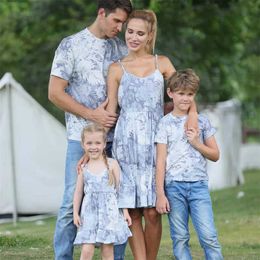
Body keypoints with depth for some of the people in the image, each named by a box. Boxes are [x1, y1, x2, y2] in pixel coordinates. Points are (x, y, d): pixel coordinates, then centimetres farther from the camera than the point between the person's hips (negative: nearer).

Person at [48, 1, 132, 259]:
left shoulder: (122, 49, 12)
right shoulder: (71, 45, 0)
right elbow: (55, 93, -4)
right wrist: (92, 115, -10)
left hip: (117, 138, 4)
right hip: (82, 138, -4)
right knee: (72, 203, -4)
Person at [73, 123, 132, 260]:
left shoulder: (112, 164, 1)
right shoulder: (83, 168, 6)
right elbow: (78, 191, 12)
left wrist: (125, 211, 1)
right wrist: (75, 213, 7)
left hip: (109, 211, -1)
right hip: (90, 212, 1)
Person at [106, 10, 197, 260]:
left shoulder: (162, 63, 11)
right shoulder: (117, 69, 8)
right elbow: (110, 112, 7)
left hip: (155, 144, 0)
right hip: (127, 144, 0)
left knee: (152, 212, -4)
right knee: (132, 212, -3)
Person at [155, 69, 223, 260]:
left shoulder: (202, 121, 9)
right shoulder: (165, 123, 3)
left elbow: (215, 155, 12)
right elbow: (161, 160, 1)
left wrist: (196, 143, -5)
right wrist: (160, 194, -4)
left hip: (199, 184, 1)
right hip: (174, 186, -1)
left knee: (209, 237, -8)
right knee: (180, 238, 2)